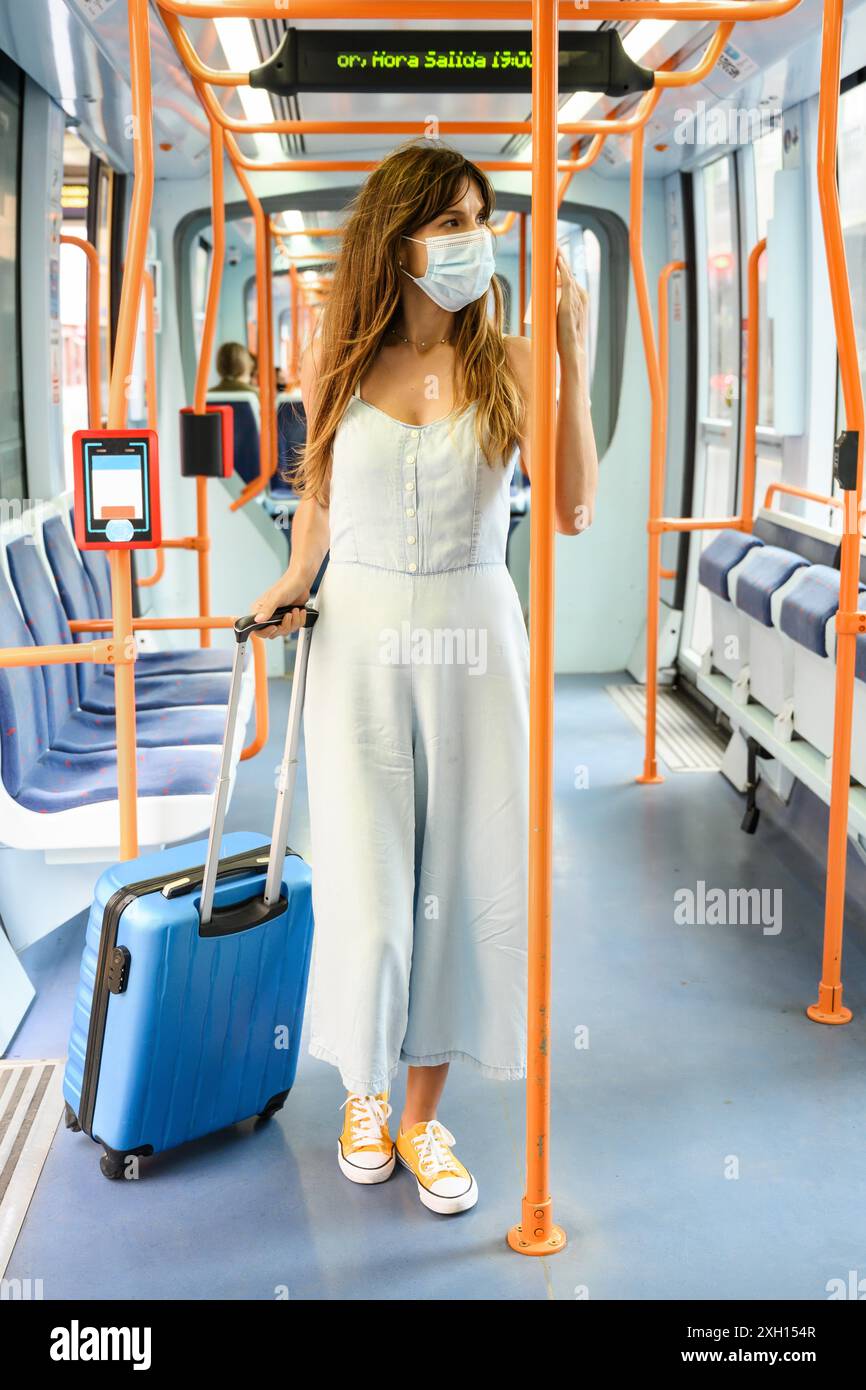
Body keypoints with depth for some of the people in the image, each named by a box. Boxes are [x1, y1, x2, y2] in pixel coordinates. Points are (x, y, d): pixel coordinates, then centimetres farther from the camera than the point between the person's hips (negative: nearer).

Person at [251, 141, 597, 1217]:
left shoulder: (508, 364, -4)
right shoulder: (337, 360, 0)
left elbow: (573, 510, -15)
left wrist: (572, 358, -19)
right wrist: (296, 578, 2)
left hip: (472, 640, 0)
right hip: (359, 639, 0)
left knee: (460, 874, 6)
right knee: (362, 874, 6)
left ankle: (422, 1115, 23)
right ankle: (364, 1093, 30)